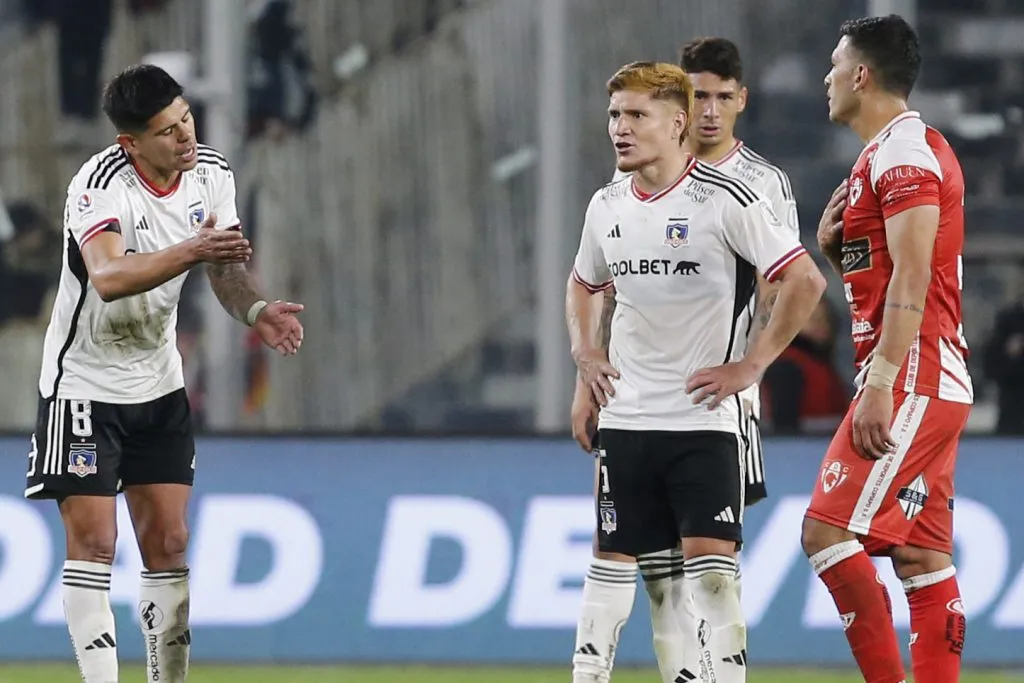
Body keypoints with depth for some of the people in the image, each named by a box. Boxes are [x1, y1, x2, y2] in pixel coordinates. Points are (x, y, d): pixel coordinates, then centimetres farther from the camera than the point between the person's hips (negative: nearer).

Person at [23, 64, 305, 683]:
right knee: (93, 541, -10)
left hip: (159, 385, 6)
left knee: (168, 543, 5)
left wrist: (256, 310, -19)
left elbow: (226, 268, 2)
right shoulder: (102, 185, -26)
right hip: (85, 383, -6)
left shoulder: (212, 173, -5)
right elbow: (108, 278, -42)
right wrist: (190, 252, -55)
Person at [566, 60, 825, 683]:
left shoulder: (725, 199, -11)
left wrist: (751, 366, -13)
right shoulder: (607, 206, 9)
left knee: (710, 567, -12)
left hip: (704, 419, -6)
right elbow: (583, 284, 30)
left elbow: (806, 281, -12)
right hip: (626, 418, 6)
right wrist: (584, 353, 13)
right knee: (657, 573, 5)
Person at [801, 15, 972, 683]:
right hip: (936, 384, 10)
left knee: (828, 530, -13)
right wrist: (836, 246, 8)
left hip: (911, 379, -10)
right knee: (922, 555, 6)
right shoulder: (898, 151, 20)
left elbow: (911, 277, -21)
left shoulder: (903, 151, -12)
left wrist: (881, 384, -25)